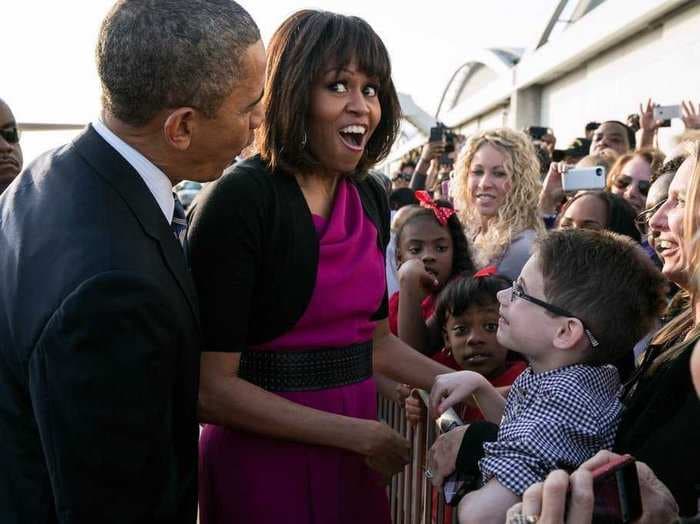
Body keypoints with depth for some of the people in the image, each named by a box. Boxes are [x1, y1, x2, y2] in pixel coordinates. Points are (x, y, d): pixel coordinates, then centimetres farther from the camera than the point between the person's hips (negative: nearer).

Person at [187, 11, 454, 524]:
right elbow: (209, 388, -18)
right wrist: (359, 435, -15)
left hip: (354, 459, 6)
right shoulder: (240, 198, -17)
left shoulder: (370, 197, 3)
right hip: (262, 458, -6)